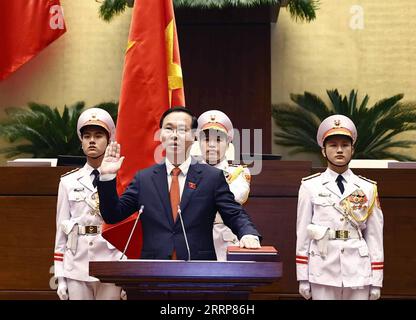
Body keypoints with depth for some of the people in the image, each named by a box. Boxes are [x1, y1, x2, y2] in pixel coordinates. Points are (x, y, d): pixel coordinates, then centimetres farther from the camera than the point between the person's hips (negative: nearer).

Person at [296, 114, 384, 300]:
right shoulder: (310, 187, 1)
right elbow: (302, 232, 1)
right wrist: (303, 278, 0)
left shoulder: (367, 189, 5)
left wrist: (376, 281, 2)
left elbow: (374, 236, 4)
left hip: (358, 273, 1)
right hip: (323, 272, -1)